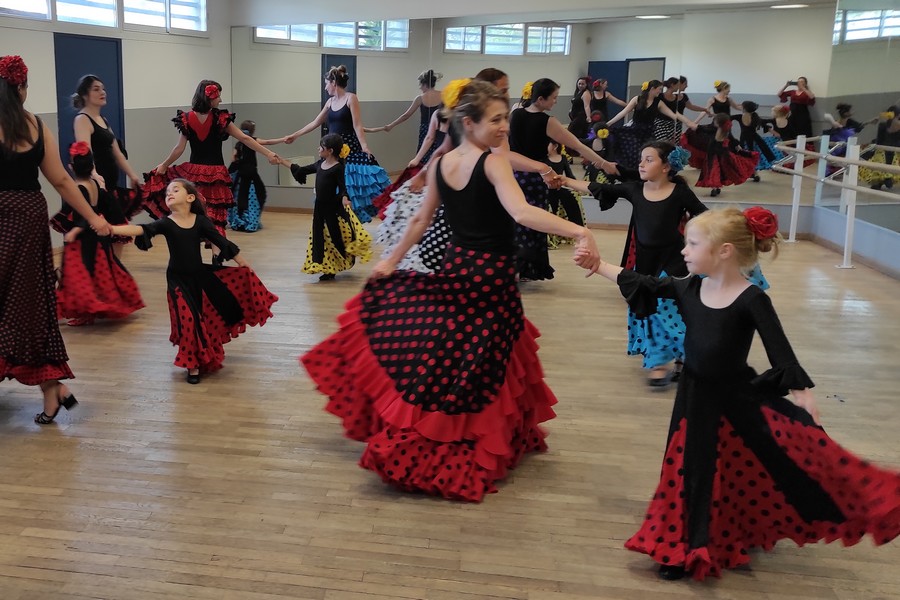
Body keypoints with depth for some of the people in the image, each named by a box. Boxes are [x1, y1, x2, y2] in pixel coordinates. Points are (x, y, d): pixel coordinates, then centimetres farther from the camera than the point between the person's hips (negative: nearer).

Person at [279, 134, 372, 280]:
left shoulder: (338, 167, -14)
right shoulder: (320, 164, 7)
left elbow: (342, 187, -14)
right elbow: (301, 170, 17)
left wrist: (344, 198, -35)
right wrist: (282, 161, 19)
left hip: (333, 207, -7)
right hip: (319, 206, 7)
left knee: (336, 236, 0)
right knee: (319, 237, 7)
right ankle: (328, 269, 12)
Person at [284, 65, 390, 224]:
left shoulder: (351, 98, -6)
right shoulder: (330, 102, 13)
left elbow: (357, 126, -12)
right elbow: (315, 123, 21)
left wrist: (364, 147, -21)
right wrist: (294, 135, 24)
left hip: (350, 148, -7)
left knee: (352, 185, -9)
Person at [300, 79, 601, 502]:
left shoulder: (440, 165, 4)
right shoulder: (494, 163, -17)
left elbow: (420, 221, 11)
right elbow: (522, 214, -33)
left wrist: (392, 261, 23)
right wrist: (579, 233, -41)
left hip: (455, 272, 7)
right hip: (492, 279, -7)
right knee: (475, 374, 4)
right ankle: (460, 461, 14)